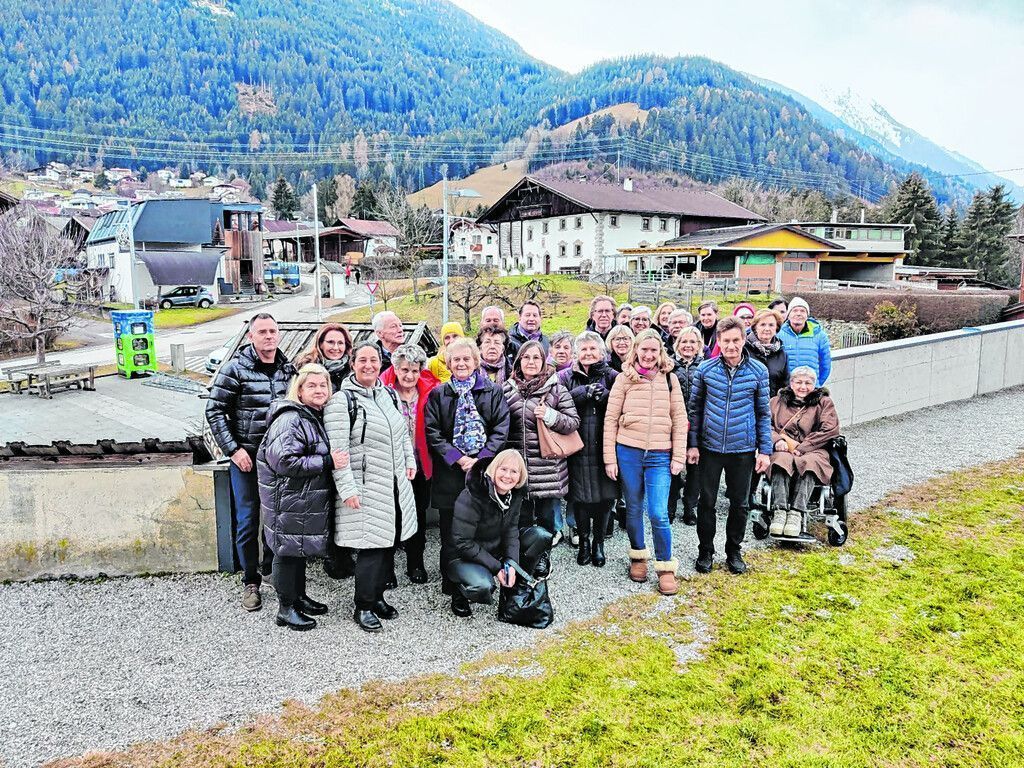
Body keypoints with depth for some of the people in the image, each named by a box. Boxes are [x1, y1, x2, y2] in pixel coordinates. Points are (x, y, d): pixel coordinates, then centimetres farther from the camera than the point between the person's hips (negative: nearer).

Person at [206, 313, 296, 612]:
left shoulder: (289, 369, 4)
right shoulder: (235, 369, -9)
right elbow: (214, 411, -7)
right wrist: (233, 450, -13)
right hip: (246, 457, -4)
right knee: (247, 520, 3)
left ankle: (272, 568, 33)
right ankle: (250, 581, 16)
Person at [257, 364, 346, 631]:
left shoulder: (317, 417, 11)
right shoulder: (290, 420, -20)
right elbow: (284, 461, -29)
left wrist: (334, 460, 7)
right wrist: (327, 462, -26)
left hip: (308, 498, 10)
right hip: (288, 500, -9)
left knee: (301, 548, 19)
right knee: (288, 550, 1)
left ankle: (299, 597, 33)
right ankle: (285, 608, 12)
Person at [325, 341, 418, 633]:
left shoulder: (389, 394, 12)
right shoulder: (342, 400, -12)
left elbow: (403, 432, 25)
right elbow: (337, 449, -16)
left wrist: (410, 460, 16)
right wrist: (347, 488, -20)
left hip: (395, 484, 7)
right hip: (365, 488, -7)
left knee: (389, 543, 12)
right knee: (371, 546, -5)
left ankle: (378, 596, 28)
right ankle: (363, 608, 10)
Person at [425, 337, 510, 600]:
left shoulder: (493, 392, 7)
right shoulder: (438, 395, 7)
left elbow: (501, 430, 0)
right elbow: (432, 433, 0)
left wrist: (481, 459, -11)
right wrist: (458, 459, -11)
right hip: (450, 472, 0)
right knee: (451, 534, 5)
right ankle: (452, 586, 17)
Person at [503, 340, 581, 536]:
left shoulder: (556, 389, 0)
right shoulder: (508, 389, 8)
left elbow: (574, 422, -1)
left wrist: (550, 416, -17)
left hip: (547, 468, -2)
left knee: (546, 518, 6)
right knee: (520, 519, 9)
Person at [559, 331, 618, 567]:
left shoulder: (612, 377, 7)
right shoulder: (566, 377, 5)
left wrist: (604, 395, -16)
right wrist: (583, 392, -18)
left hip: (604, 447, 1)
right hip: (577, 448, -1)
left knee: (605, 496, 5)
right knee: (580, 496, 5)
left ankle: (599, 541, 25)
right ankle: (583, 541, 25)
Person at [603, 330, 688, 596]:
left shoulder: (669, 379, 5)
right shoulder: (625, 378, 1)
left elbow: (679, 419, 5)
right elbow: (611, 419, 1)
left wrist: (679, 457, 0)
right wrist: (610, 458, -3)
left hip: (660, 456, 0)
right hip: (628, 453, 0)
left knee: (658, 514, -7)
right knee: (634, 509, 11)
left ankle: (666, 567, 9)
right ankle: (638, 556, 31)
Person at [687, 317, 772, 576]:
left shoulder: (758, 371, -4)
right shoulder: (705, 369, -5)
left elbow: (763, 413, 3)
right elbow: (695, 408, 3)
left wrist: (765, 450, 0)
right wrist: (693, 444, -1)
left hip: (743, 449, 0)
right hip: (710, 447, 0)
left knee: (739, 504, 12)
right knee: (707, 501, 8)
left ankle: (734, 552, 30)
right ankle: (705, 551, 26)